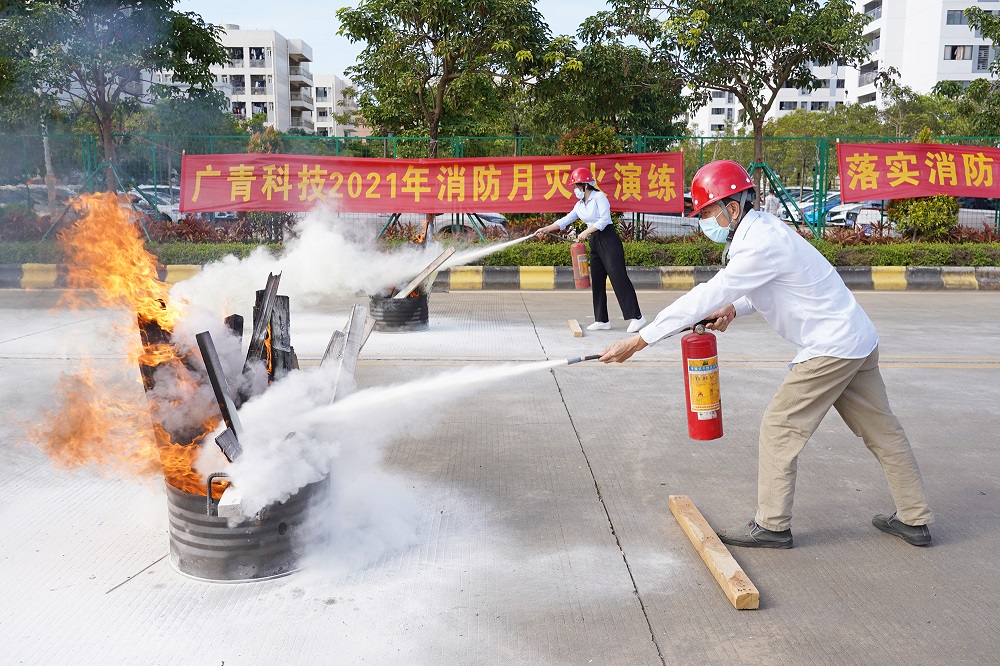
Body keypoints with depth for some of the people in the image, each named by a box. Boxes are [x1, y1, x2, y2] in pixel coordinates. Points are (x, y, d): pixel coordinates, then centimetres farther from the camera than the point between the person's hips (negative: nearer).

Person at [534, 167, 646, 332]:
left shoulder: (599, 197, -6)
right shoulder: (580, 205, 16)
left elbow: (604, 219, -16)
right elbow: (565, 221, 14)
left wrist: (586, 232, -18)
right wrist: (545, 229, 7)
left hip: (608, 239, -9)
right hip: (594, 242, 9)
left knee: (618, 278, -14)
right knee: (597, 281, 6)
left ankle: (636, 317, -13)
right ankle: (602, 320, 11)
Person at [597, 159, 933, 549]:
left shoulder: (760, 244, -23)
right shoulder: (760, 229, 7)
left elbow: (706, 298, -26)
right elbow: (766, 287, 20)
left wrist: (638, 340, -25)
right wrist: (734, 308, -2)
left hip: (830, 347, -10)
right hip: (859, 340, 10)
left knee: (780, 427, -1)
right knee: (881, 429, 15)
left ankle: (771, 525, 8)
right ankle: (914, 520, 26)